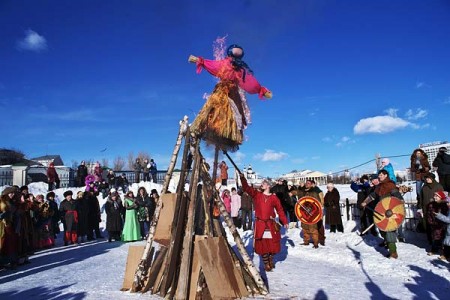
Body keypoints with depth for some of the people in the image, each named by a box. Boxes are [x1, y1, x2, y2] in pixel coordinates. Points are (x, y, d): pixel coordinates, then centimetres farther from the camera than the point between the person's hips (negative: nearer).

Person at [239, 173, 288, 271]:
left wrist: (285, 222, 5)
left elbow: (280, 210, 7)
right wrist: (242, 178, -17)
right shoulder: (256, 194, 5)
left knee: (273, 244, 7)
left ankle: (271, 259, 33)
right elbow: (246, 188, -4)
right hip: (260, 224, 0)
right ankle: (266, 264, 17)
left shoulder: (274, 197, 4)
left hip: (271, 224, 0)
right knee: (262, 245, 2)